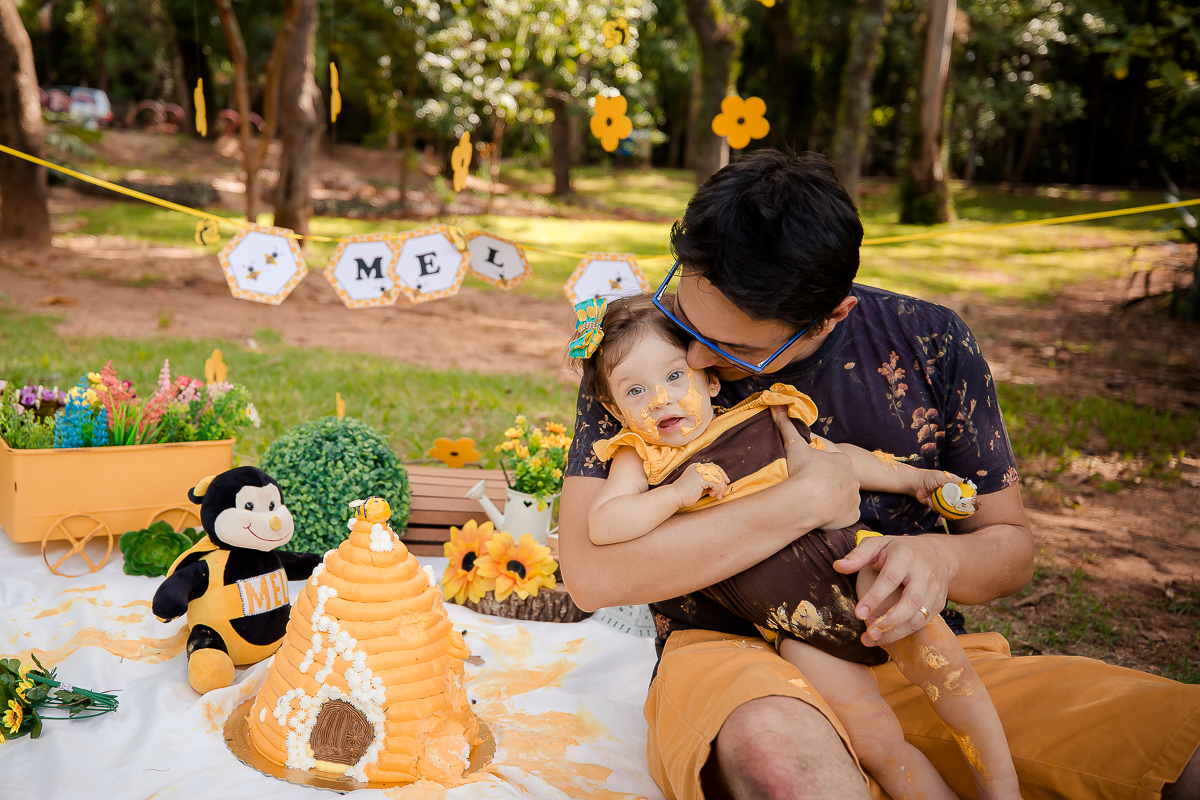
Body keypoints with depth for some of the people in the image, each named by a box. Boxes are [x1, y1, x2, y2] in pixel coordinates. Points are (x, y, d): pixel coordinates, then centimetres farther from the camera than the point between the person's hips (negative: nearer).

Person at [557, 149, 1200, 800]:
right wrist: (810, 500, -18)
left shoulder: (929, 344, 1)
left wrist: (939, 558, -17)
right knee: (775, 745, -42)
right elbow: (591, 572, -18)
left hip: (913, 655, 4)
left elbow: (1009, 541, 9)